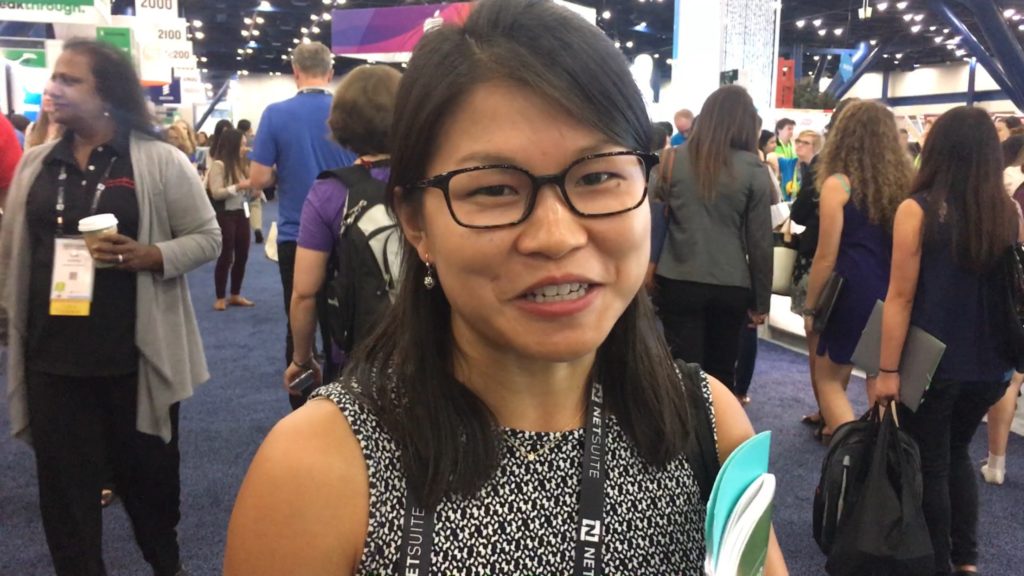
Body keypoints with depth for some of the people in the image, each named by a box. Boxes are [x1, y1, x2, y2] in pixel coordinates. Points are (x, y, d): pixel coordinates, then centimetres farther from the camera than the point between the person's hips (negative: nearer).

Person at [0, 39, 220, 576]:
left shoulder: (159, 161, -6)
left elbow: (207, 238, -5)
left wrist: (147, 256, -21)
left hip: (134, 353, -3)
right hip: (52, 354, 3)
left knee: (147, 471, 13)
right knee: (63, 484, 10)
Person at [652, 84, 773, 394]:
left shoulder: (675, 159, -1)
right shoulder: (754, 170, -3)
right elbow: (760, 241, -1)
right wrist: (761, 300, 7)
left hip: (679, 282, 0)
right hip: (731, 286, 0)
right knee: (721, 373, 14)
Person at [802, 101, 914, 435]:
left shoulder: (838, 184, -9)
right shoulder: (903, 181, 5)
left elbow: (826, 257, -9)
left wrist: (810, 308, 1)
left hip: (854, 294, -5)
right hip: (895, 296, 5)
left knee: (828, 379, 9)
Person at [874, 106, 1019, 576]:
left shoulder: (917, 210, -14)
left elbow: (901, 296, -15)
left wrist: (887, 370, -11)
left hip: (931, 363, -4)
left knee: (928, 466, 12)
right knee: (956, 453, 25)